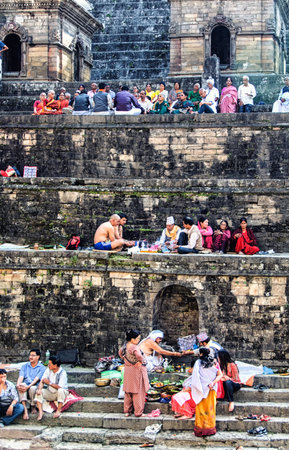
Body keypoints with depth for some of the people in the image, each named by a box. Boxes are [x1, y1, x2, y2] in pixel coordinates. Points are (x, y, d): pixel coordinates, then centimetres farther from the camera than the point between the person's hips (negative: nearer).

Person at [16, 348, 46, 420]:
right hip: (25, 386, 3)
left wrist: (28, 387, -28)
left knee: (32, 388, -38)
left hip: (35, 387, -3)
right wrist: (18, 385, -22)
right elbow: (21, 377, 1)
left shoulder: (41, 368, 3)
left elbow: (36, 379, -11)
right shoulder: (25, 366, 16)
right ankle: (25, 410, -42)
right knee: (22, 385, -33)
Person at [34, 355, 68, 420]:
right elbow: (42, 381, -3)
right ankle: (40, 411, -28)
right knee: (38, 391, -18)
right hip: (50, 393, 5)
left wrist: (49, 383, -18)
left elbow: (60, 387, -27)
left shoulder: (62, 373, -20)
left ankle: (59, 410, -27)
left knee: (60, 390, -38)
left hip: (60, 393, -5)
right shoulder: (48, 370, -2)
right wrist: (39, 389, -23)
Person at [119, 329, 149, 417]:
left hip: (127, 370, 8)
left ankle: (127, 411, 23)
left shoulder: (125, 346, 2)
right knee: (138, 392, 1)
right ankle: (138, 412, 5)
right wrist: (141, 362, -22)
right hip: (136, 370, -8)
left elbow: (120, 353, 22)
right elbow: (139, 355, -41)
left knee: (128, 392, 16)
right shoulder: (134, 347, -24)